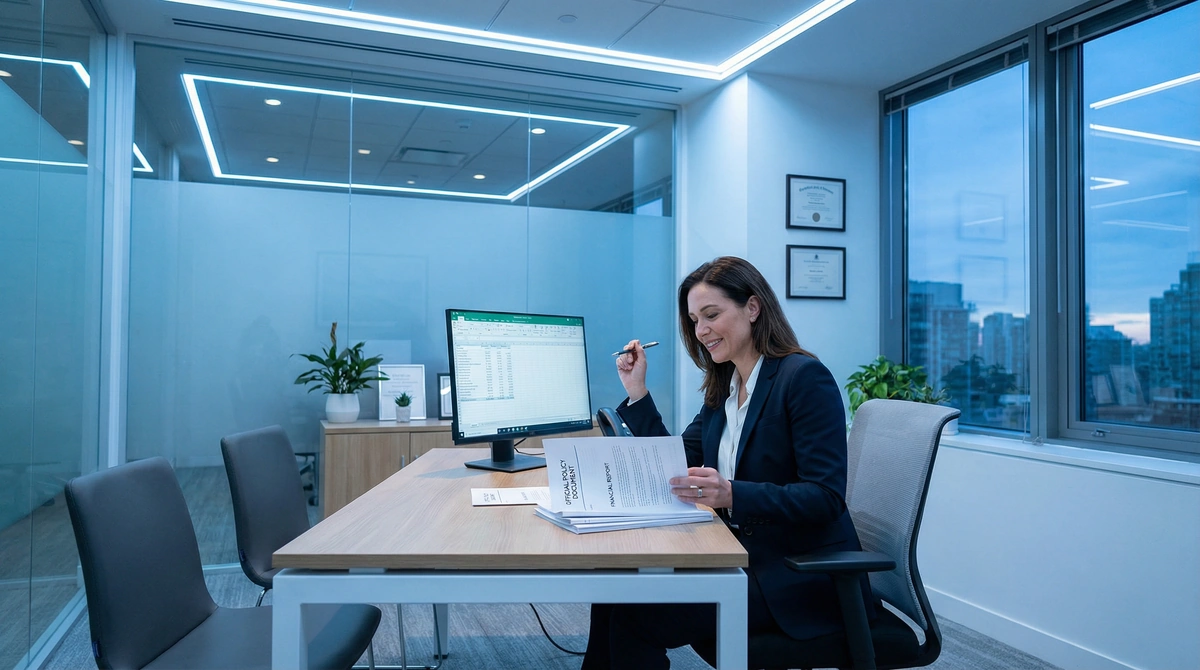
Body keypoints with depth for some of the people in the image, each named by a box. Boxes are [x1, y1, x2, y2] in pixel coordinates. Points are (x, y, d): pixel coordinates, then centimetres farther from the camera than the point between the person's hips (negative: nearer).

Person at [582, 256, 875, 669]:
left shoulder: (804, 377, -13)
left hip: (803, 578, -7)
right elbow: (676, 469, 9)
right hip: (745, 558, 7)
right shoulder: (722, 387, 10)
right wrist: (637, 392, 3)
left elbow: (826, 496, -19)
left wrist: (733, 495, -34)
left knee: (636, 615, -19)